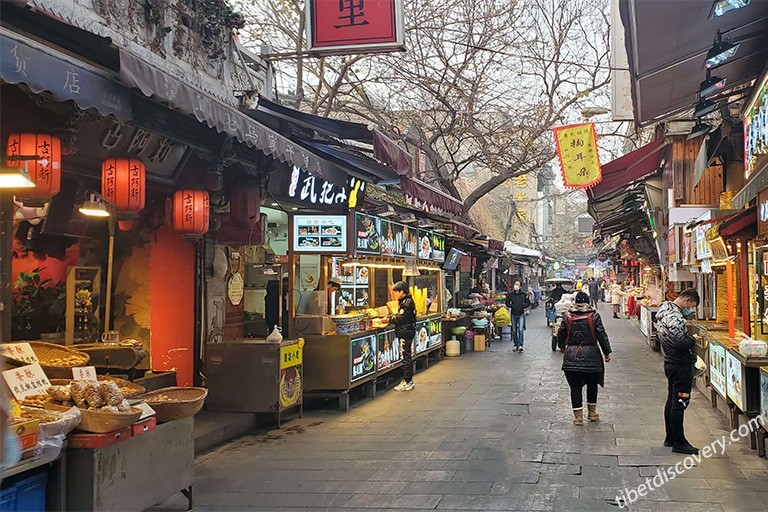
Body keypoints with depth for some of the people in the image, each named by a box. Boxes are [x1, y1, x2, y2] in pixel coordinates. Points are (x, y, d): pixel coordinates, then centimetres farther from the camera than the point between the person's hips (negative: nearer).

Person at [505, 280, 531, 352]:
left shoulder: (524, 294, -1)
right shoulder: (510, 294, 1)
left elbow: (528, 303, 5)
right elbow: (507, 303, 7)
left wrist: (523, 306, -11)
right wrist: (512, 306, -9)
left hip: (521, 314, -2)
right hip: (513, 314, 2)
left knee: (520, 329, -13)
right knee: (514, 331, 8)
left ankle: (520, 345, -11)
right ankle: (515, 345, 18)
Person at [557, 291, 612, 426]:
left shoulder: (567, 316, 0)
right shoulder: (594, 315, -5)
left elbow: (561, 334, 8)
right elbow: (601, 335, -5)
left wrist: (562, 347, 27)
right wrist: (607, 353, 4)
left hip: (571, 356, 0)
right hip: (591, 355, 0)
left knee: (575, 387, 4)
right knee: (592, 385, 17)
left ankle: (578, 416, 3)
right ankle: (592, 412, 27)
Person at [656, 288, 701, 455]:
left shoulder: (664, 308, 9)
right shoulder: (675, 317, -23)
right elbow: (680, 343, -28)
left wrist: (688, 338, 11)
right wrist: (693, 340, -9)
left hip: (670, 363, 10)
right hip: (681, 365, -10)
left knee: (672, 401, 17)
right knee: (679, 403, -3)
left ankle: (670, 438, 27)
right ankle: (679, 443, 3)